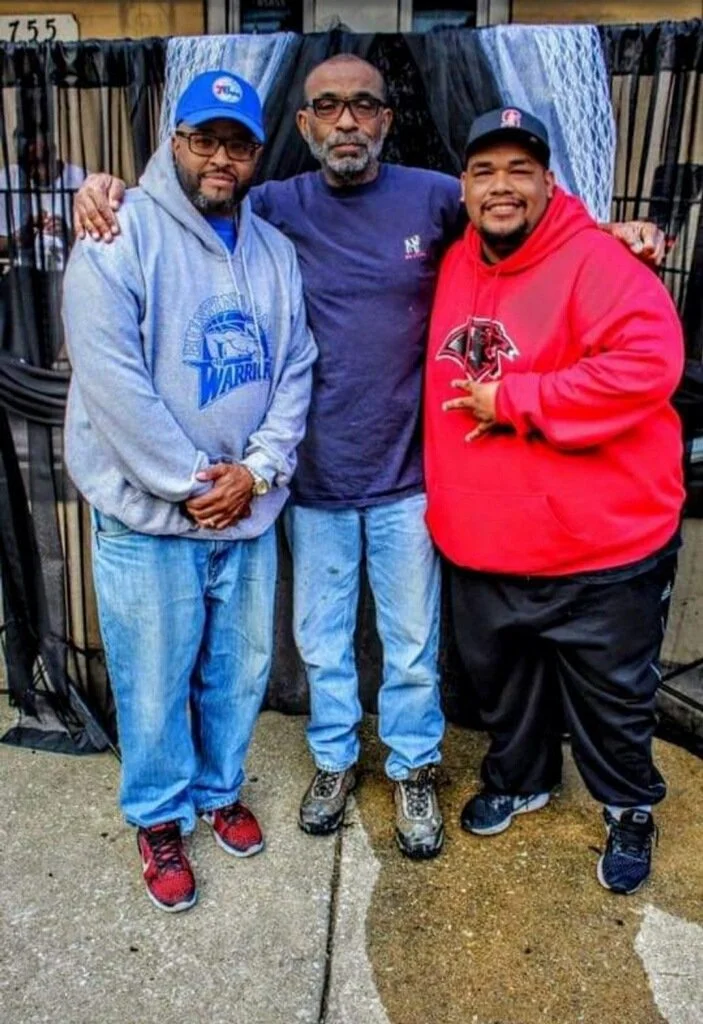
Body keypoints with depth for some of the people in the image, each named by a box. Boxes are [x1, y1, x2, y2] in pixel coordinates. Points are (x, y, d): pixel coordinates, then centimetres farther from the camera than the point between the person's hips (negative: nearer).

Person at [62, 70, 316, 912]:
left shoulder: (275, 249, 8)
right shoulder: (120, 236, -9)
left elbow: (296, 369, 4)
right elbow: (112, 381, -16)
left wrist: (257, 470, -9)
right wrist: (189, 483, -15)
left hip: (249, 511, 5)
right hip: (148, 515, -4)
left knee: (239, 670, 17)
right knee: (154, 683, 9)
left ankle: (219, 789, 42)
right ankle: (158, 816, 34)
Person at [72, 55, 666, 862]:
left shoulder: (434, 198, -2)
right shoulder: (276, 209, -2)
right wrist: (108, 188, -13)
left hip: (405, 475, 0)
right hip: (315, 476, 1)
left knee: (412, 642, 14)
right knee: (321, 638, 17)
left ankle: (412, 770, 37)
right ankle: (334, 758, 41)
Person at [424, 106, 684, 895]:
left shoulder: (595, 261, -15)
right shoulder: (455, 266, 6)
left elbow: (649, 363, -28)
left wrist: (514, 400, -23)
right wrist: (443, 503, 6)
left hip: (600, 548, -5)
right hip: (482, 545, 6)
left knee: (610, 696, 14)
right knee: (500, 679, 24)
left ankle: (630, 811, 41)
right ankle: (518, 779, 50)